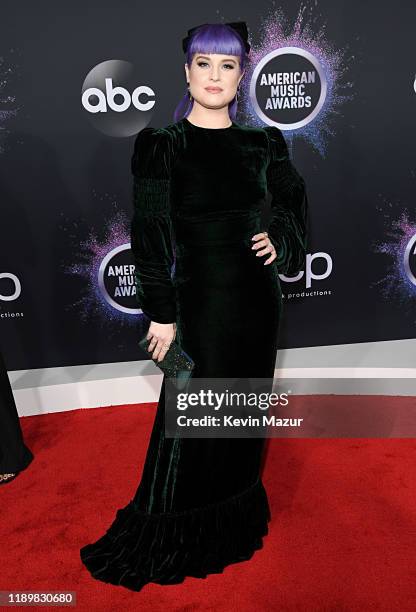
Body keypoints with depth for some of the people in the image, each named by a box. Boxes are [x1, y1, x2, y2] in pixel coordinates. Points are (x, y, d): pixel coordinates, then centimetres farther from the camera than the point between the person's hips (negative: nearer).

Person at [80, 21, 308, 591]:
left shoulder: (264, 143, 3)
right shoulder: (161, 144, -8)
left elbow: (294, 199, 19)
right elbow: (150, 235, -10)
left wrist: (281, 239, -1)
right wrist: (162, 313, -11)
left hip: (258, 296, 5)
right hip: (201, 298, -4)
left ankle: (236, 518, 42)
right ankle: (170, 540, 29)